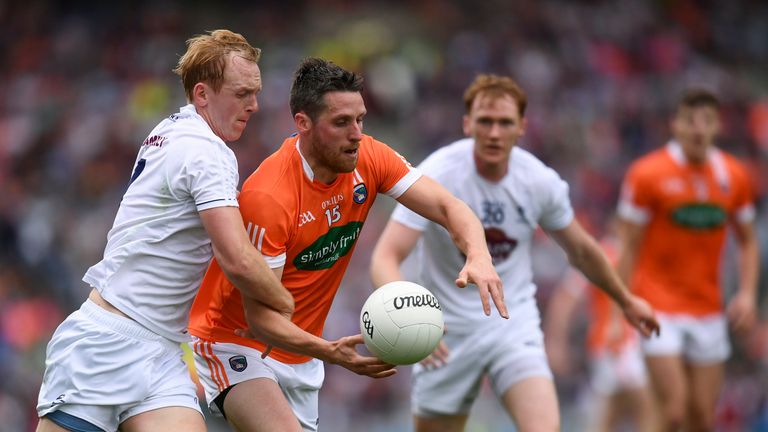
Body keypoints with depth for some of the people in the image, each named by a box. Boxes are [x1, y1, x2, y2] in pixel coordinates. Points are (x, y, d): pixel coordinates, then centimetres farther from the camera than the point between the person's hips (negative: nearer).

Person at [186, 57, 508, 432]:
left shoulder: (367, 159, -9)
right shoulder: (267, 196, -28)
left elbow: (447, 207, -12)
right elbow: (260, 316, -27)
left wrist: (478, 257, -34)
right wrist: (330, 352, -42)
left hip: (299, 355, 7)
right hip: (235, 343, -7)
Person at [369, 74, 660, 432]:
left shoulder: (542, 182, -9)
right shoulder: (436, 175, -20)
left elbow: (580, 249, 12)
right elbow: (385, 259, -28)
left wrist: (625, 300, 24)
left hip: (514, 325, 1)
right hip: (446, 333, -1)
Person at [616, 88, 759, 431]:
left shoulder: (734, 177, 4)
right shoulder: (647, 174, -8)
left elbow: (747, 242, 15)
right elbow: (629, 247, -5)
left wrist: (747, 294, 0)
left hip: (708, 310, 4)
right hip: (660, 309, -4)